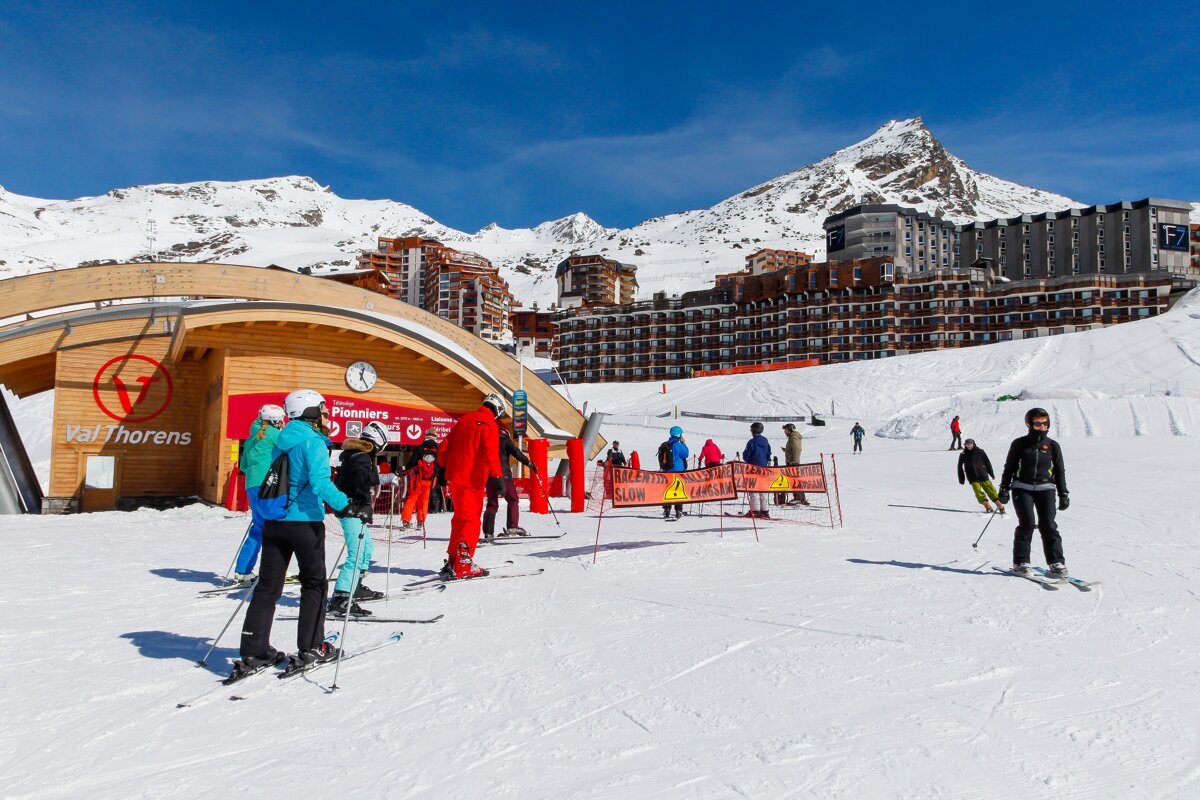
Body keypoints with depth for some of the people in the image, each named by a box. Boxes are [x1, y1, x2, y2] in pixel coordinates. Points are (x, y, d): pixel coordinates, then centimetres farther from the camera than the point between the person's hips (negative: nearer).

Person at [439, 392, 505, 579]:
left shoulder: (464, 419, 15)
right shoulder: (489, 425, -8)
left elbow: (446, 446, 18)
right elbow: (491, 453, -20)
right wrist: (497, 476, -24)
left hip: (455, 476, 8)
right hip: (472, 479, -8)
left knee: (460, 518, 17)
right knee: (471, 521, -4)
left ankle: (453, 561, 23)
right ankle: (463, 565, -11)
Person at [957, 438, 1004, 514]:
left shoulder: (980, 452, 0)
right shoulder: (963, 455, 3)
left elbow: (987, 462, 9)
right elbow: (960, 467, 11)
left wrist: (991, 473, 10)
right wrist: (961, 479, 11)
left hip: (983, 475, -1)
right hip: (972, 478, 1)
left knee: (990, 490, -1)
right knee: (978, 492, -12)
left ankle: (1000, 506, 6)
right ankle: (987, 506, -6)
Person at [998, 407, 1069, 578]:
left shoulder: (1053, 446, 7)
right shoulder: (1020, 444, 2)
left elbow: (1060, 471, 13)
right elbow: (1009, 467, 8)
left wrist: (1063, 494, 9)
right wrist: (1004, 488, 4)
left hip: (1045, 488, 2)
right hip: (1022, 487, -2)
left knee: (1048, 525, -8)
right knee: (1027, 522, -12)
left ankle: (1056, 562, 3)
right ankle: (1021, 562, -4)